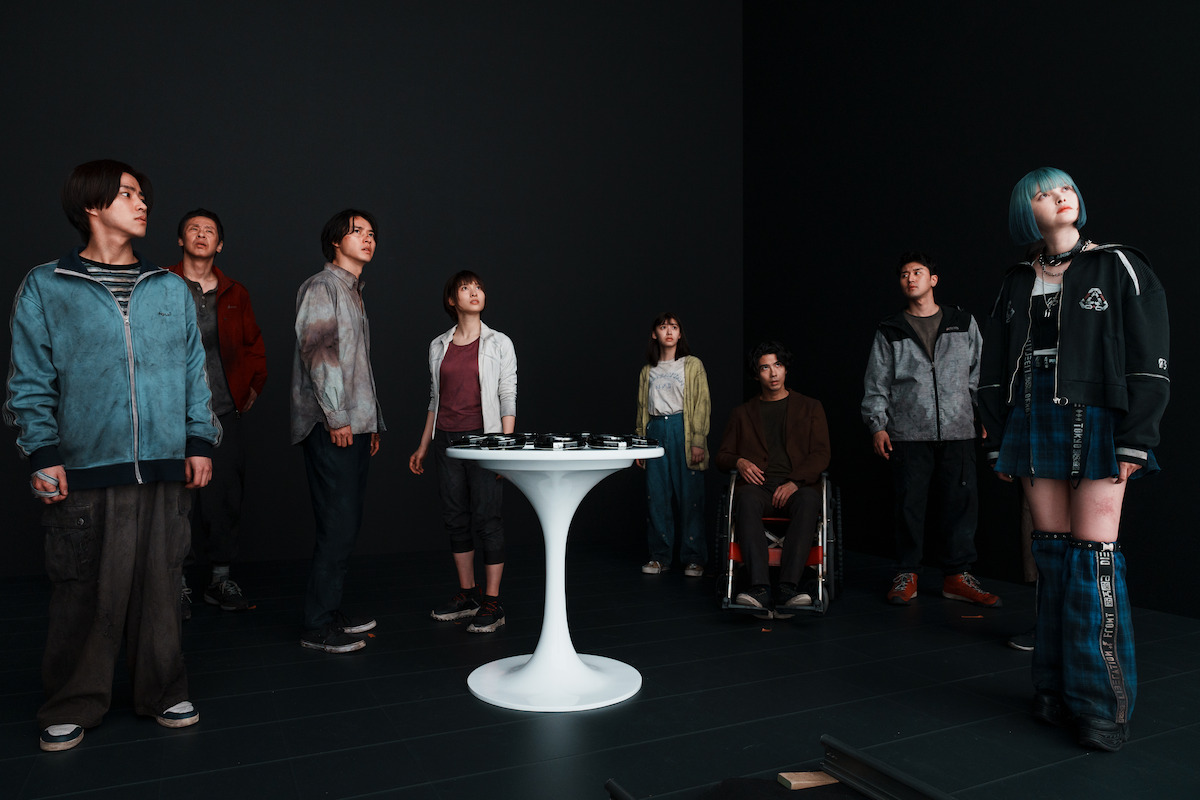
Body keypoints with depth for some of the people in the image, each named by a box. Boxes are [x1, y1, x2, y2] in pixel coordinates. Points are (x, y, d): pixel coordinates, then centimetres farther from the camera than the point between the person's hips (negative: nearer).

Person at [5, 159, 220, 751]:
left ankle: (161, 691, 24)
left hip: (164, 467, 2)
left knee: (159, 586, 8)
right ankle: (73, 706, 22)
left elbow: (193, 371, 12)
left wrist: (200, 441, 6)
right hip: (85, 471, -2)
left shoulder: (171, 290, 12)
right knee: (87, 594, 4)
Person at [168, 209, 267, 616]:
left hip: (224, 413, 3)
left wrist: (253, 387, 11)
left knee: (225, 498, 5)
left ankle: (221, 580, 17)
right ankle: (178, 582, 13)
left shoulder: (235, 294, 13)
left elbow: (254, 346, 21)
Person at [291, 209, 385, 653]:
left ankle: (331, 612, 20)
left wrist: (373, 421, 21)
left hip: (354, 426, 9)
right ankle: (317, 626, 0)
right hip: (331, 428, -9)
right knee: (338, 525, -9)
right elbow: (317, 352, -15)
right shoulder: (321, 287, -4)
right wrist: (337, 416, -19)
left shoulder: (354, 294, 23)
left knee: (347, 524, 11)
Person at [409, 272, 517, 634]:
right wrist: (424, 446, 14)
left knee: (486, 518, -5)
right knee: (455, 518, 9)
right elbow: (435, 398, 16)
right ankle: (467, 595, 22)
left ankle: (492, 604, 3)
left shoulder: (499, 343, 0)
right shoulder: (438, 346, 11)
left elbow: (508, 398, -4)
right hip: (446, 439, 5)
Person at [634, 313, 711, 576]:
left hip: (683, 431, -3)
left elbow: (702, 405, -1)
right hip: (655, 431, 4)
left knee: (690, 496, -4)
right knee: (656, 497, 2)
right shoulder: (648, 371, 16)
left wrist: (698, 441, -10)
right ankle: (660, 556, 13)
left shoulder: (693, 365, 5)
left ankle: (694, 559, 6)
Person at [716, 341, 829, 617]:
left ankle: (787, 587, -46)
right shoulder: (743, 413, 23)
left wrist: (794, 482, -12)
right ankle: (760, 588, -46)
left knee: (808, 501, -37)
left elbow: (820, 455, 7)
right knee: (746, 501, -36)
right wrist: (739, 462, -5)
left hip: (798, 484, -1)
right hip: (758, 482, 1)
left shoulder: (810, 407, 18)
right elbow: (722, 456, 21)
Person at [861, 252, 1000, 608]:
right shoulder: (890, 331, 10)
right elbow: (876, 383, 8)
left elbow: (979, 373, 14)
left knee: (961, 502, 1)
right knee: (910, 503, 1)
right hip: (908, 433, -1)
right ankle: (906, 574, 13)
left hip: (958, 431, 1)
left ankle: (957, 575, 13)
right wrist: (877, 424, -1)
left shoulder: (964, 324, 14)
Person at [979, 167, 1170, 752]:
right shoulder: (1015, 285, 13)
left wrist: (1135, 441, -9)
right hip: (1033, 422, 4)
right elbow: (995, 368, 14)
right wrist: (998, 441, 10)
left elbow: (1149, 361, -2)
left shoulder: (1120, 267, 3)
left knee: (1093, 555, -6)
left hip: (1096, 420, -3)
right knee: (1051, 551, 5)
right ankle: (1057, 689, 15)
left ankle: (1102, 702, 5)